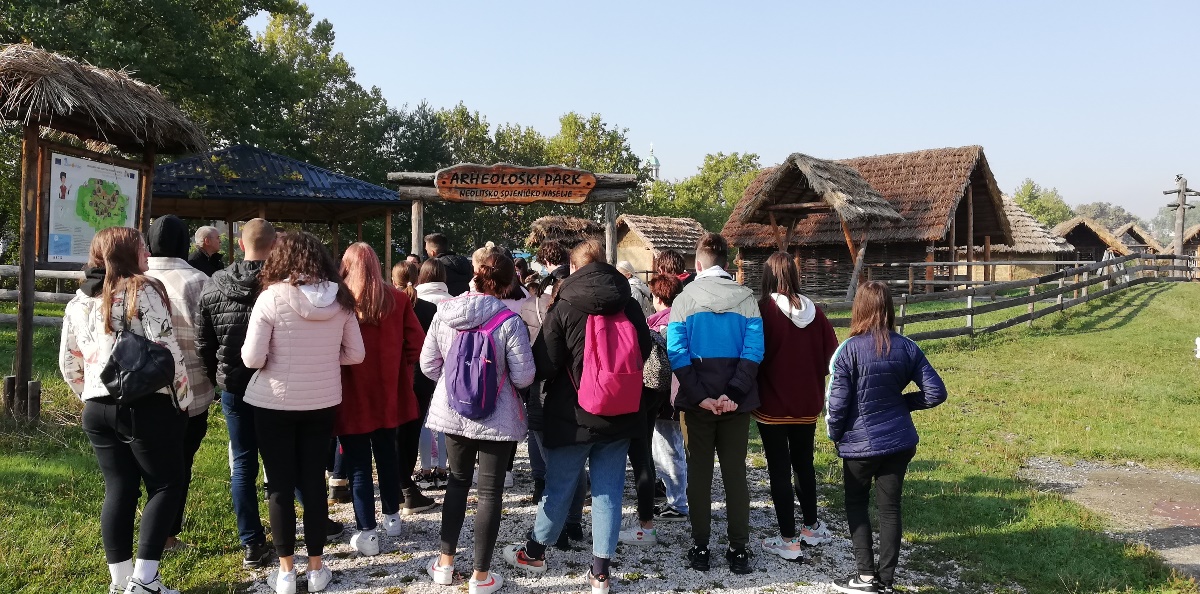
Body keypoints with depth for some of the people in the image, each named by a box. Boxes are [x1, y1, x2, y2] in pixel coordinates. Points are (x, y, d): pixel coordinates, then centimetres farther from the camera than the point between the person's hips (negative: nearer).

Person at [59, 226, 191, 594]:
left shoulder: (79, 301, 12)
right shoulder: (143, 291, -8)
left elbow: (68, 364, 16)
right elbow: (167, 351, -15)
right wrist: (183, 398, -5)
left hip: (97, 409, 7)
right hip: (147, 406, -6)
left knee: (119, 489, 12)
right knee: (166, 484, 4)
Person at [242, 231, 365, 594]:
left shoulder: (272, 296, -14)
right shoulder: (340, 298, -2)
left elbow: (252, 358, -15)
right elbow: (355, 354, 2)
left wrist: (278, 357, 5)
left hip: (275, 403, -3)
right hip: (323, 402, 3)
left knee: (280, 485, 8)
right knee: (314, 481, 12)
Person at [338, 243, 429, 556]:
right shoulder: (397, 300, -4)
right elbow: (416, 344, -5)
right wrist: (394, 368, 9)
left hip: (350, 395, -4)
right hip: (388, 392, 4)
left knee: (358, 463, 4)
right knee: (387, 454, 20)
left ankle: (367, 533, 5)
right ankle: (392, 516, 34)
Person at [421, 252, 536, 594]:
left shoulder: (444, 313, -6)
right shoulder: (509, 321, -18)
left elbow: (428, 365, 0)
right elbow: (524, 377, -15)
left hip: (452, 412, 4)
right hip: (497, 418, -4)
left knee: (458, 481, 22)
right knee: (490, 492, 8)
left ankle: (445, 563, 29)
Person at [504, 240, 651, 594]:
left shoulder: (564, 307, -11)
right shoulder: (629, 304, 1)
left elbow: (544, 364, -11)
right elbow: (644, 350, 13)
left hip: (574, 415, -3)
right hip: (620, 413, 3)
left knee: (559, 486, 12)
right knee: (608, 489, 7)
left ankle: (534, 554, 31)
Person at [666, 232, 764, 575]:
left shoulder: (684, 300, -2)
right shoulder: (746, 299, 0)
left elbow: (677, 353, -12)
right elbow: (753, 350, -11)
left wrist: (701, 397, -14)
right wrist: (733, 394, -15)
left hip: (697, 402, -1)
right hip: (736, 402, 1)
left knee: (699, 475, 10)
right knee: (735, 474, 9)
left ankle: (700, 549, 15)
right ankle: (738, 551, 14)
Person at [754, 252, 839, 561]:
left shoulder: (764, 311, -16)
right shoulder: (813, 311, -1)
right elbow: (831, 354, 0)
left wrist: (754, 392, 0)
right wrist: (811, 379, 13)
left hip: (773, 405, -5)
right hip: (807, 403, 5)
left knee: (779, 470, 3)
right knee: (804, 463, 21)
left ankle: (789, 541, 7)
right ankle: (812, 527, 33)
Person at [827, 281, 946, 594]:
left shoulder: (850, 349, -15)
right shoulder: (907, 347, -2)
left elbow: (837, 401, -14)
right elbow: (936, 392, -2)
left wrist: (835, 434, 3)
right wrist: (903, 401, 12)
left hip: (860, 443, -3)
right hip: (899, 440, 4)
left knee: (856, 504, 15)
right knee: (890, 507, 12)